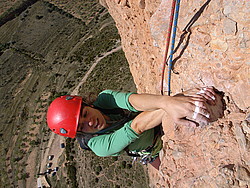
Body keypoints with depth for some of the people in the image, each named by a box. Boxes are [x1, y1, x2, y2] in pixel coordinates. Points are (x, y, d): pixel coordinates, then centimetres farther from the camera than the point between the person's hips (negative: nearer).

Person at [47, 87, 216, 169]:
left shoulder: (104, 98, -24)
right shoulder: (99, 146, -32)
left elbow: (132, 100, -44)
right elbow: (137, 125, -47)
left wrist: (168, 102, -64)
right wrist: (178, 97, -58)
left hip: (161, 125, 3)